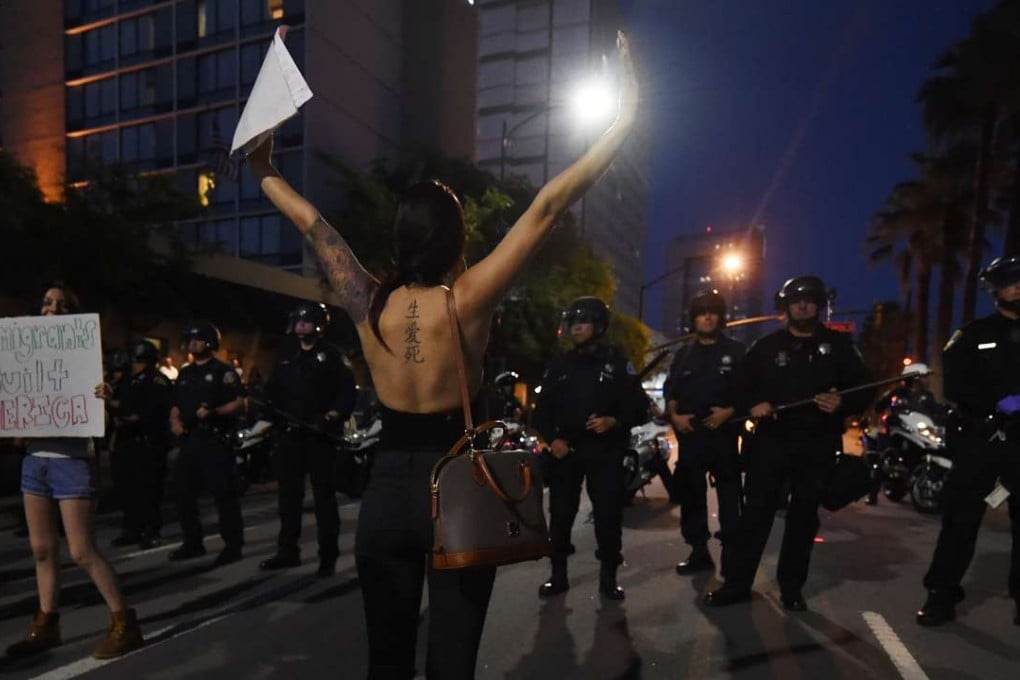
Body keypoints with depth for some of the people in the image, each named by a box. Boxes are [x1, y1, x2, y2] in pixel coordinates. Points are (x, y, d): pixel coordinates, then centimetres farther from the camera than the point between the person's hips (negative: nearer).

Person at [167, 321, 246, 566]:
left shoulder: (223, 371, -2)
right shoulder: (185, 374, 19)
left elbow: (238, 403, -11)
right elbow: (176, 406, 23)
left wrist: (213, 412, -25)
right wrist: (175, 421, 2)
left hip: (215, 440, -8)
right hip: (188, 440, 8)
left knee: (224, 494, -7)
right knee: (184, 494, 12)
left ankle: (233, 546, -1)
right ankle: (193, 543, 25)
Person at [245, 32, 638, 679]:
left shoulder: (369, 304, -4)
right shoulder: (468, 302, -14)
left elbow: (315, 225, 10)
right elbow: (546, 210, -14)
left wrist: (267, 172, 26)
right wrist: (625, 120, -8)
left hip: (387, 488, 4)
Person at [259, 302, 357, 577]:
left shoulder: (331, 356, 1)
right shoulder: (286, 359, 19)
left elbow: (347, 392, -9)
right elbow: (273, 391, 17)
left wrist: (333, 416, -22)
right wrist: (267, 404, -3)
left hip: (319, 435, -6)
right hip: (291, 434, 6)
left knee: (324, 496, -2)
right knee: (289, 494, 11)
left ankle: (328, 556, 4)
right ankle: (288, 551, 22)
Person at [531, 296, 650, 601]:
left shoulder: (617, 362, 4)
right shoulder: (560, 364, 11)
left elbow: (639, 407, 0)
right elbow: (542, 409, 11)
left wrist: (614, 422, -18)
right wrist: (552, 439, -5)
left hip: (605, 451, -2)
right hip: (565, 449, 2)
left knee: (608, 514, 0)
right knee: (560, 513, 3)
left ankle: (608, 577, 15)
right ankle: (558, 575, 16)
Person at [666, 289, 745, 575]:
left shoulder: (737, 351, 5)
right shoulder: (683, 355, 16)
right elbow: (671, 391, 15)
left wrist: (730, 411, -15)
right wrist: (674, 415, -2)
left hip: (724, 432, -3)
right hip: (689, 433, 4)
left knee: (729, 494, -2)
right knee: (690, 495, 7)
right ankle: (699, 552, 18)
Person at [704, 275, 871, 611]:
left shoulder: (839, 345, 5)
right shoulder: (766, 346, 6)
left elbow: (863, 390, 4)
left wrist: (842, 404, -17)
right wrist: (752, 404, -10)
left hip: (817, 447, 1)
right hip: (771, 441, 0)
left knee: (803, 519, 10)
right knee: (755, 513, 0)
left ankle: (791, 587, 23)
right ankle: (736, 582, 10)